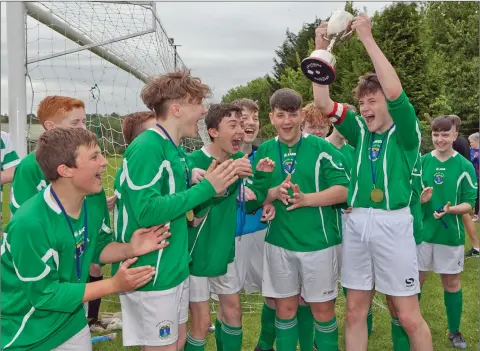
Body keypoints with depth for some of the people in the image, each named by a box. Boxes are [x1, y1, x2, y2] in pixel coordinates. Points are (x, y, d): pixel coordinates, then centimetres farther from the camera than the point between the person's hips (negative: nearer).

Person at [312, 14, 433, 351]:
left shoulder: (406, 134, -2)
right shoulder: (361, 132, 10)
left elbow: (395, 91, -19)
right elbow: (323, 102, 2)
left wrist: (368, 38, -17)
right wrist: (322, 49, -5)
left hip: (393, 223, -4)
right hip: (356, 224, 4)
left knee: (409, 316, 4)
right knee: (355, 312, 11)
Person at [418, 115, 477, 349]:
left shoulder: (465, 166, -5)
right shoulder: (422, 162, -1)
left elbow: (469, 203, -5)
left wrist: (450, 209, -23)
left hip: (450, 234, -1)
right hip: (422, 231, 1)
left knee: (452, 282, 11)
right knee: (415, 279, 9)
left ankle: (454, 331, 28)